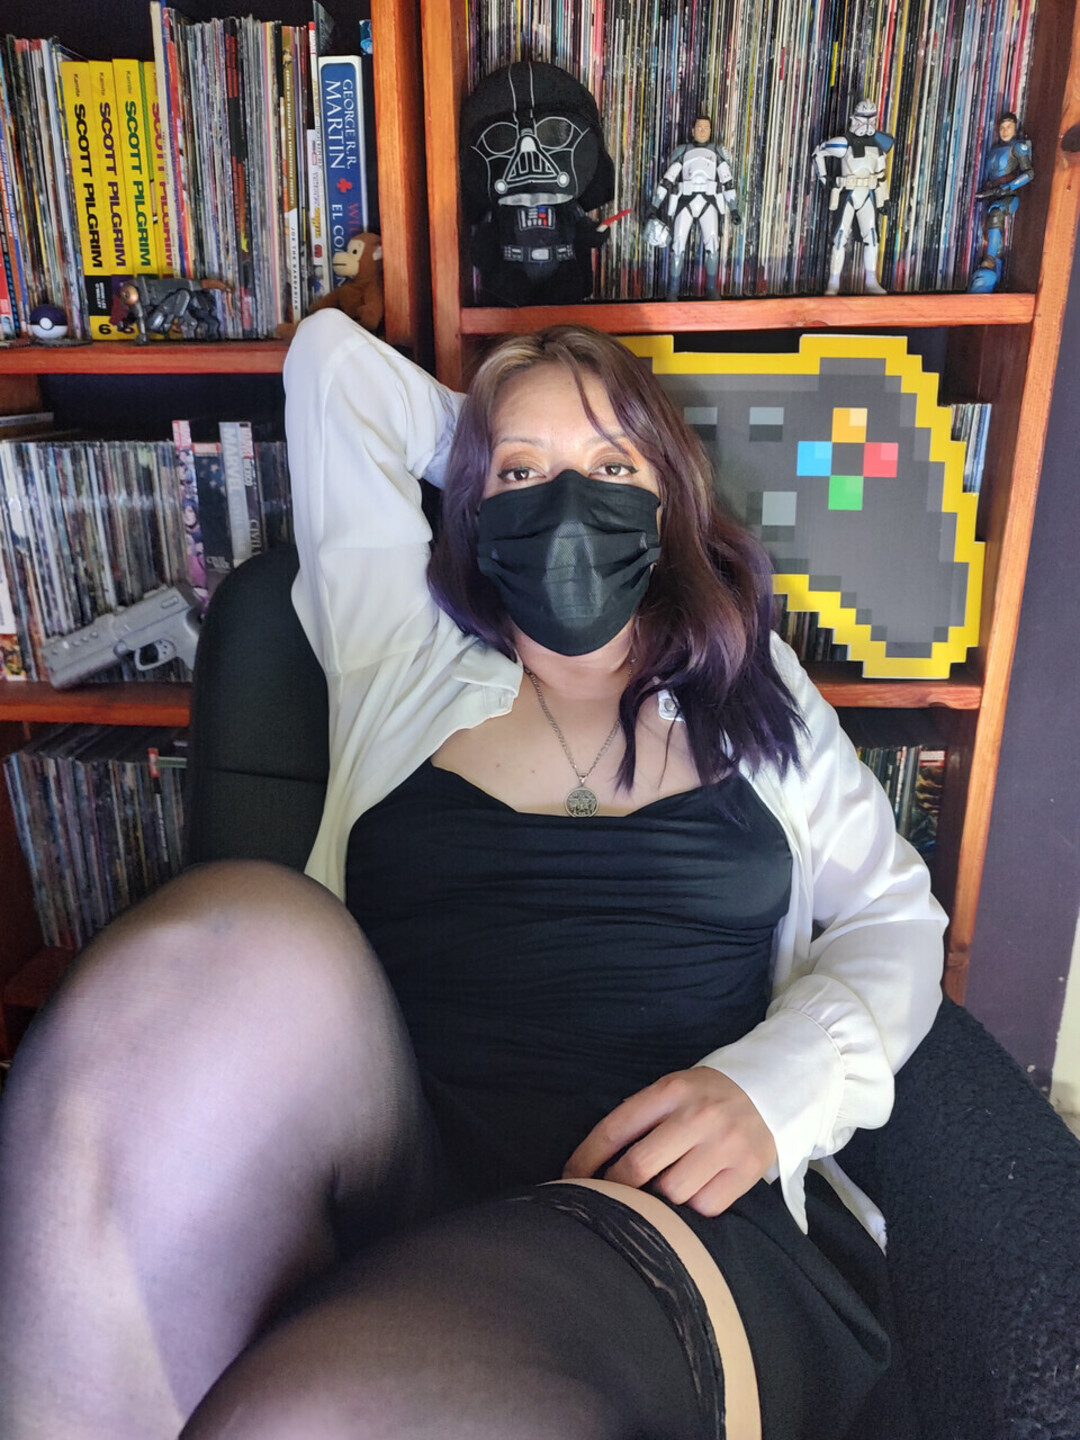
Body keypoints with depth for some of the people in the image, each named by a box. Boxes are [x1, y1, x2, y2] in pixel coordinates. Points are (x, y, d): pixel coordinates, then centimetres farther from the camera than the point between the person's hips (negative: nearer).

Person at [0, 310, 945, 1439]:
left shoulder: (750, 690, 16)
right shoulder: (404, 658, 15)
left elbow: (894, 919, 14)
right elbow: (331, 357, 27)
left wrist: (773, 1087, -5)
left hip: (685, 1211, -2)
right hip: (382, 1178, 3)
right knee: (234, 943, -31)